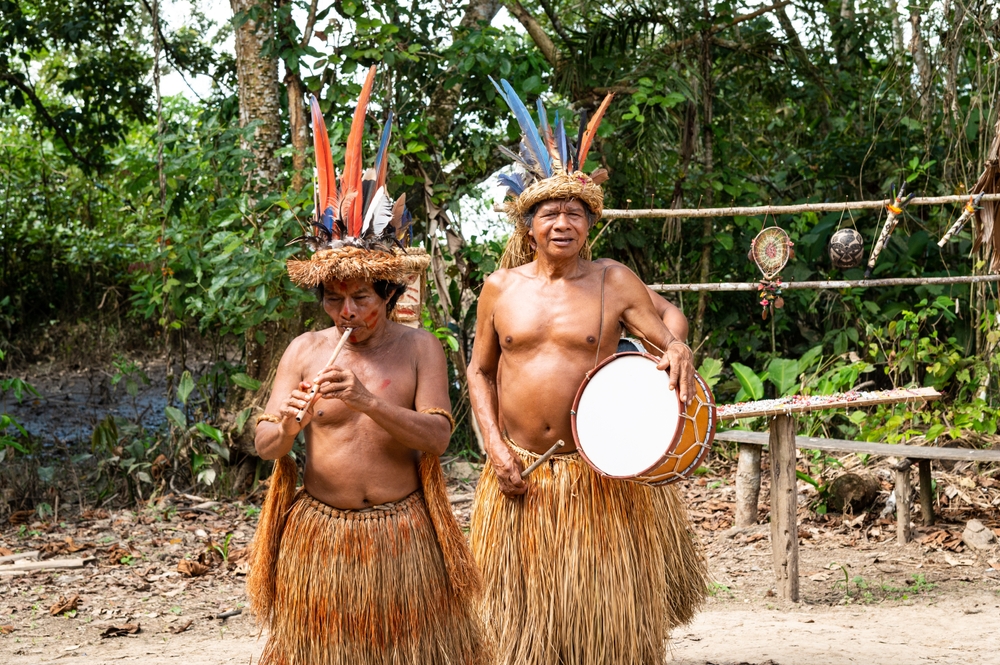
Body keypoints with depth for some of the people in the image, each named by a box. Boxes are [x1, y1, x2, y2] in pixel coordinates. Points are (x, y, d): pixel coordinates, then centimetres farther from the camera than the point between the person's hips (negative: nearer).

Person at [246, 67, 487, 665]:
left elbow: (437, 436, -11)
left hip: (402, 533, -1)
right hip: (321, 536, 1)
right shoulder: (305, 351, 2)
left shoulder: (419, 347, -1)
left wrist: (369, 402, -25)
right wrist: (287, 426, -23)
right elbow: (264, 445, 1)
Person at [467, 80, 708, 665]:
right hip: (521, 477, 2)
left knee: (607, 616, 2)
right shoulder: (501, 288, 6)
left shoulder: (613, 282, 1)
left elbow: (667, 336, 1)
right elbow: (480, 371, 13)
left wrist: (678, 352, -24)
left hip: (601, 477, -2)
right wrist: (496, 447, 0)